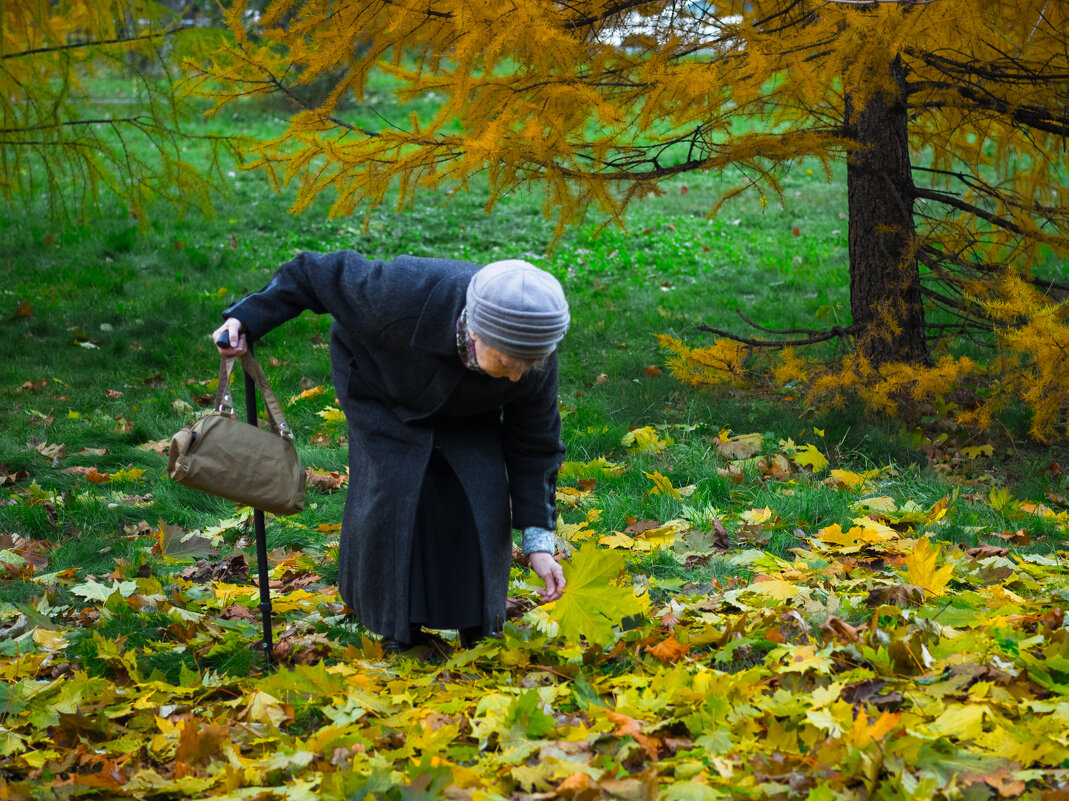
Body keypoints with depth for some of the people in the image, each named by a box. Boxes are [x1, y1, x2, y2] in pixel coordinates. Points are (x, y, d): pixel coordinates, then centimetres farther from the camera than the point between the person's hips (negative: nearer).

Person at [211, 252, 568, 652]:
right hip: (381, 381, -2)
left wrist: (539, 542, -15)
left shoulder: (533, 358, -32)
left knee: (481, 496, -8)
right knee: (393, 492, -12)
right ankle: (399, 624, 10)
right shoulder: (404, 297, -44)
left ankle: (478, 621, 14)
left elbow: (534, 442, -16)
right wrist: (247, 318, -22)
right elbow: (321, 274, -27)